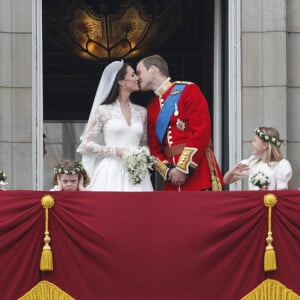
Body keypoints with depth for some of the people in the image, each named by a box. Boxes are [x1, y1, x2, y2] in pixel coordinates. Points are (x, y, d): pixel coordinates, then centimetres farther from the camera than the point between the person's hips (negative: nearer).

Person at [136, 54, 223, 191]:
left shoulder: (188, 90, -2)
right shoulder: (152, 108, 17)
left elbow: (202, 131, -12)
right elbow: (154, 148, 15)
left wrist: (184, 168, -15)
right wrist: (168, 171, -5)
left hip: (198, 169, -6)